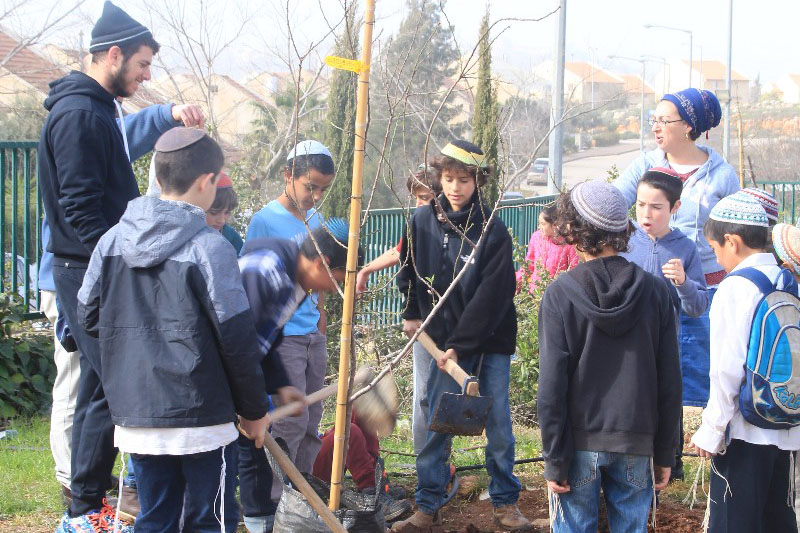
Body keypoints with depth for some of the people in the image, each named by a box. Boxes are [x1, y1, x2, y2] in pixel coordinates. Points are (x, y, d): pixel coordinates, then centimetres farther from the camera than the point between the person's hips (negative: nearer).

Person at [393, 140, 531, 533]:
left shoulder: (493, 231, -11)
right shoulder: (423, 221, -1)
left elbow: (491, 296, -15)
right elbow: (409, 271, 17)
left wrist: (460, 344, -17)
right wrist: (412, 314, 14)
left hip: (491, 340, -2)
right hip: (445, 338, 2)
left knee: (498, 423, 4)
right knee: (437, 426, 2)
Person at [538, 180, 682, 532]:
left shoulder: (560, 295, -9)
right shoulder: (655, 291, -2)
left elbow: (552, 386, -11)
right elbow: (670, 382, 0)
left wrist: (554, 459, -5)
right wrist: (665, 453, 9)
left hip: (579, 441, -2)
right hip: (636, 444, 2)